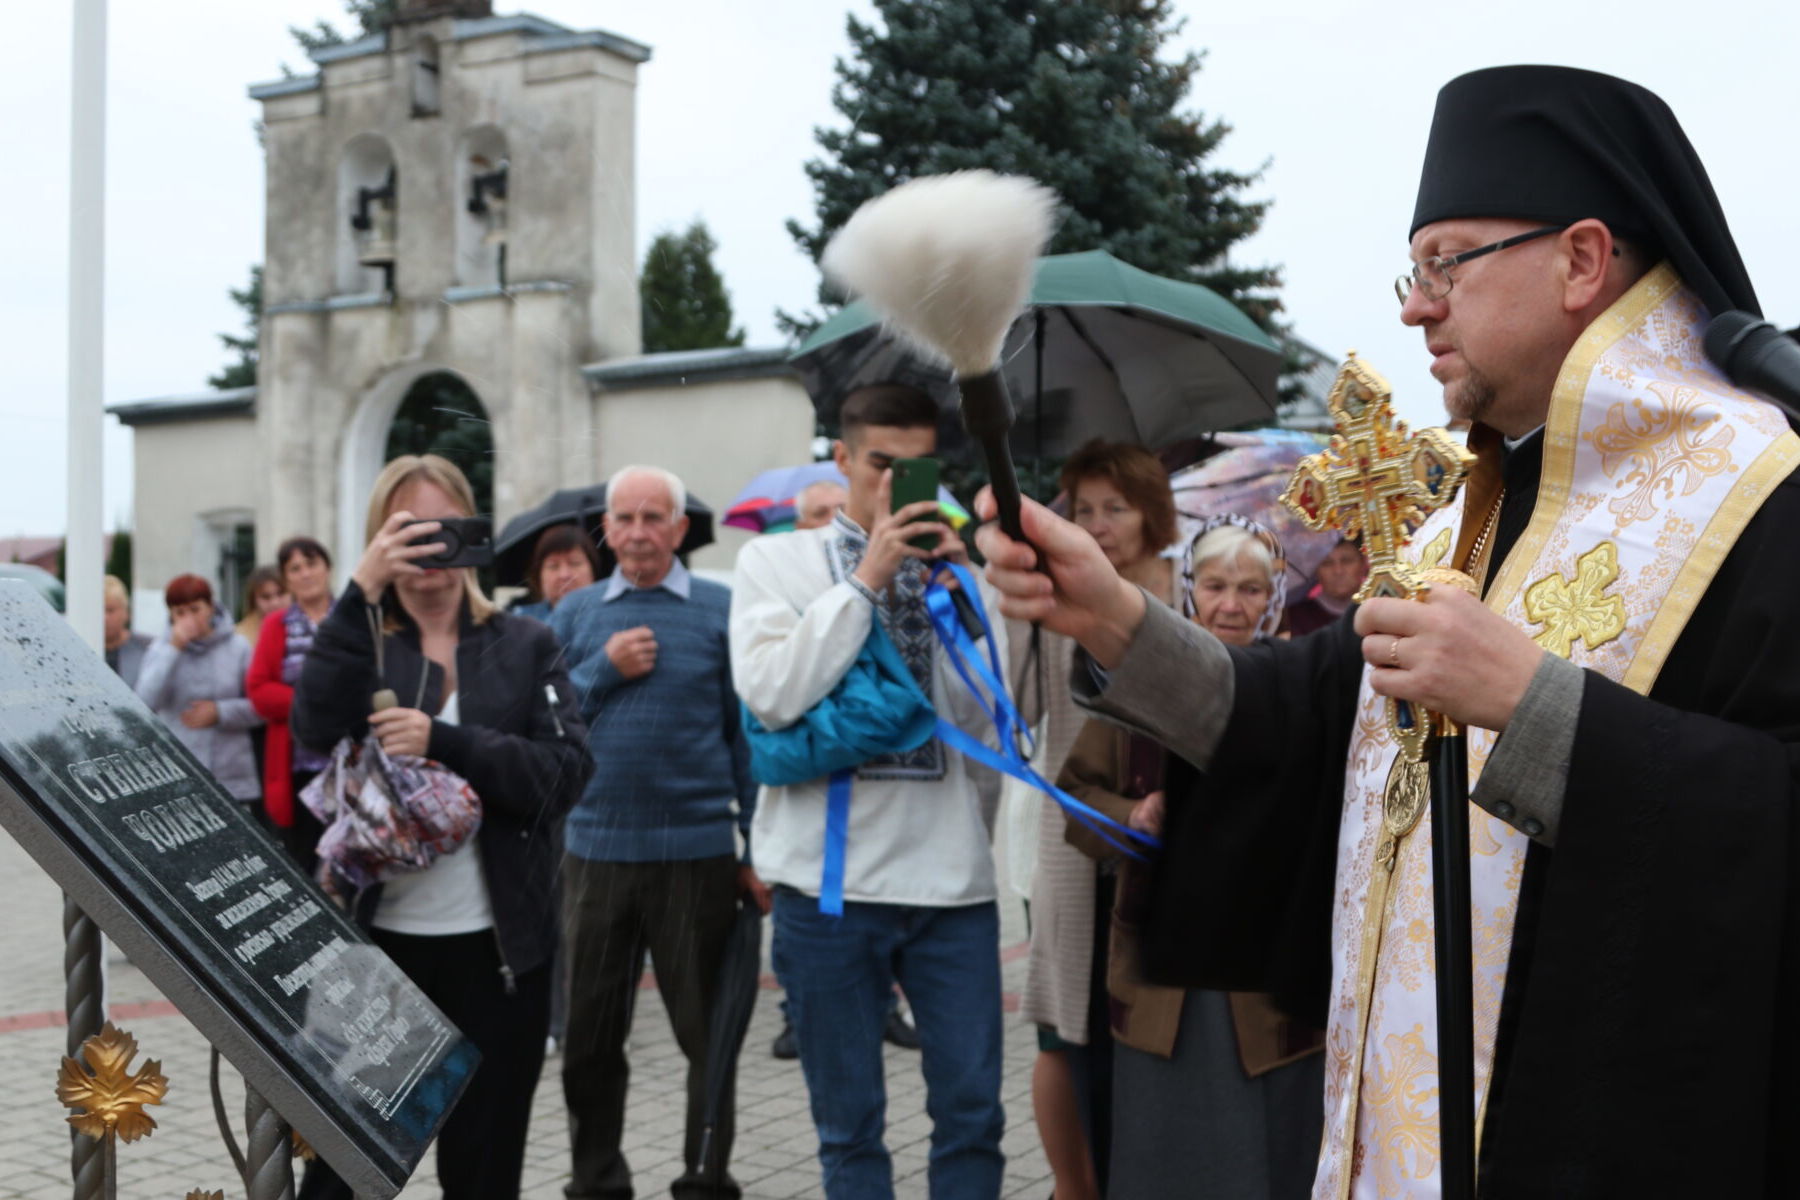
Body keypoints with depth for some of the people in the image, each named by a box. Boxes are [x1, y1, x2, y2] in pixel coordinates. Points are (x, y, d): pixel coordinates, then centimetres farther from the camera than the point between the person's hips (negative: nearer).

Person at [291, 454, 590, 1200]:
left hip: (498, 946, 0)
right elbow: (318, 727, -16)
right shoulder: (359, 640, 5)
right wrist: (363, 590, -22)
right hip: (374, 937, 0)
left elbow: (565, 773, -8)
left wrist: (442, 741, -19)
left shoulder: (525, 646, 5)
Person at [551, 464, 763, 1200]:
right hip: (595, 848, 3)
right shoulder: (575, 612, 8)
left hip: (697, 851, -2)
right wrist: (606, 670, -10)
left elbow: (749, 732, -1)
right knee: (589, 1032, 11)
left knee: (708, 1030, 9)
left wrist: (758, 848, -4)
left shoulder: (722, 609, -1)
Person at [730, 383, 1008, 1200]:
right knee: (849, 1124, 9)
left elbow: (993, 711, 0)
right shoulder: (777, 561, 5)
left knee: (972, 1109, 5)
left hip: (950, 876, 2)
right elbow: (770, 695, -11)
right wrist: (865, 580, -12)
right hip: (829, 879, -1)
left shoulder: (953, 562, 10)